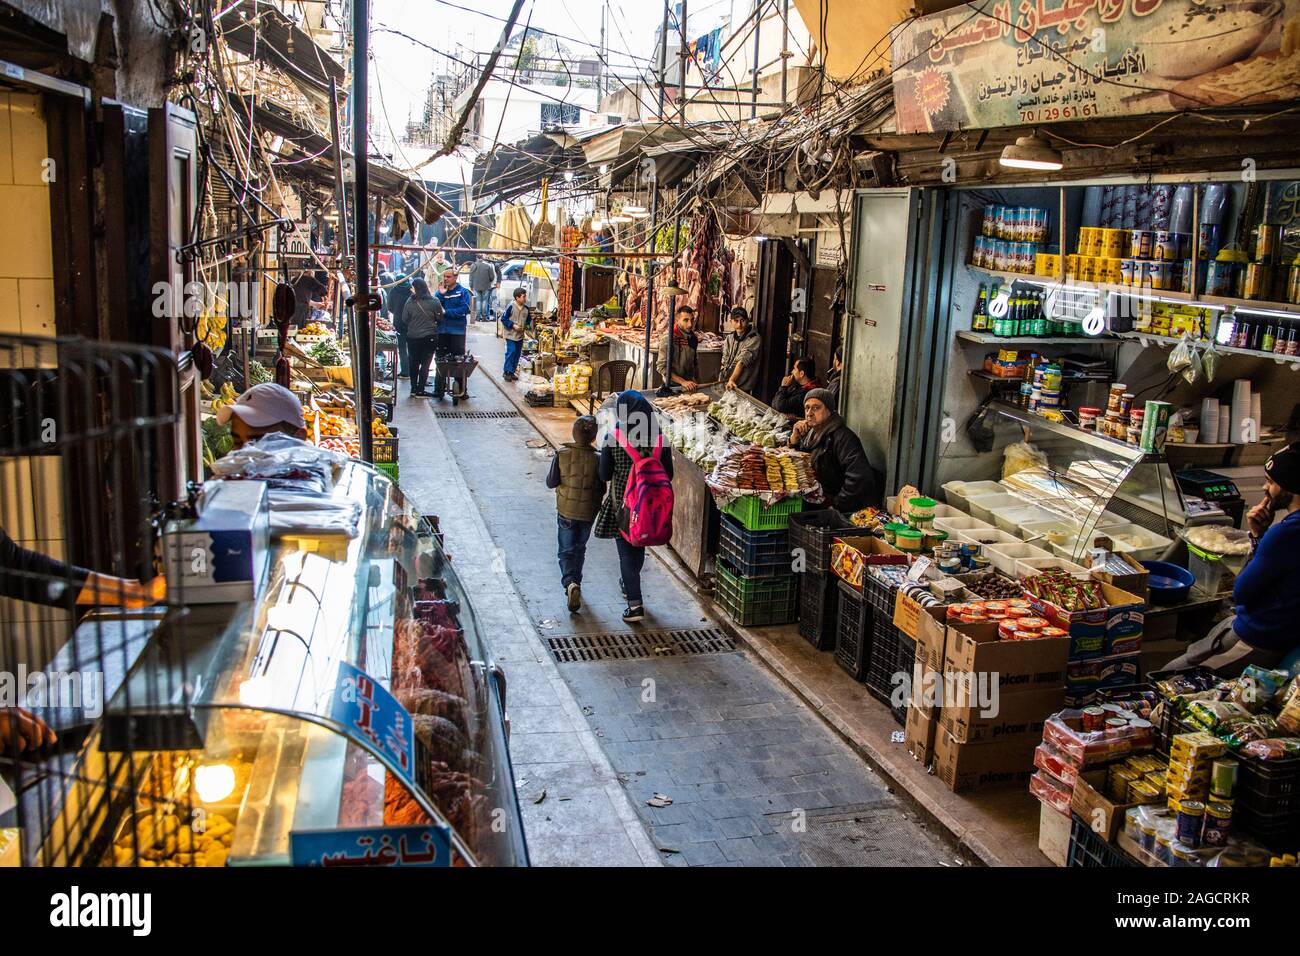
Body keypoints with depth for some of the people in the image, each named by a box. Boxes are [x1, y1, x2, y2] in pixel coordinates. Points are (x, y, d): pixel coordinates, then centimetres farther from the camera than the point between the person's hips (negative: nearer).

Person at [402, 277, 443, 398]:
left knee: (414, 363, 15)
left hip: (412, 337, 2)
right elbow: (440, 318, -2)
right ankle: (420, 391, 2)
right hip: (429, 337, -2)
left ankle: (413, 389, 21)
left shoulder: (410, 301, -8)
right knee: (425, 363, 4)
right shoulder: (434, 301, -10)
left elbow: (404, 319, -1)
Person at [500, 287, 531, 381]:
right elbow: (503, 319, -10)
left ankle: (512, 372, 19)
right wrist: (513, 325, -17)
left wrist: (526, 326, 0)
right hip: (510, 334, -6)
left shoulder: (526, 308, 2)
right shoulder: (511, 307, -14)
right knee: (511, 351, -13)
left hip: (520, 335, 6)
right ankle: (506, 372, -3)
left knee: (517, 353, 8)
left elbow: (528, 319, 18)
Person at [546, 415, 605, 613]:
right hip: (588, 513, 1)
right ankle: (575, 581, 33)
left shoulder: (561, 456, -13)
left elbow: (551, 482, -6)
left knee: (567, 551, 6)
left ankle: (570, 583, -17)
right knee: (580, 548, 21)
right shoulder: (597, 459, -12)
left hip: (566, 511, -1)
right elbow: (602, 489, -5)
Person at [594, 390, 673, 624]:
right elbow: (668, 473, -2)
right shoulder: (660, 438, -7)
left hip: (621, 502, -3)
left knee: (627, 550, 5)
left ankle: (635, 604, 0)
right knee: (638, 546, 24)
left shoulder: (613, 438, -15)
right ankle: (630, 584, 46)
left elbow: (604, 473, -8)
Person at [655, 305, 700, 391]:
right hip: (672, 386, -5)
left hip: (690, 386, 5)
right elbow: (662, 367, -15)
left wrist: (697, 384, 12)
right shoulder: (667, 338, -12)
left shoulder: (694, 338, 7)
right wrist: (683, 382, -18)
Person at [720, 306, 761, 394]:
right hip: (725, 384, 6)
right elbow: (725, 361, 9)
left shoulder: (754, 339, -13)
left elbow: (742, 361, -24)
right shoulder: (730, 337, 8)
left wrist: (732, 380, -33)